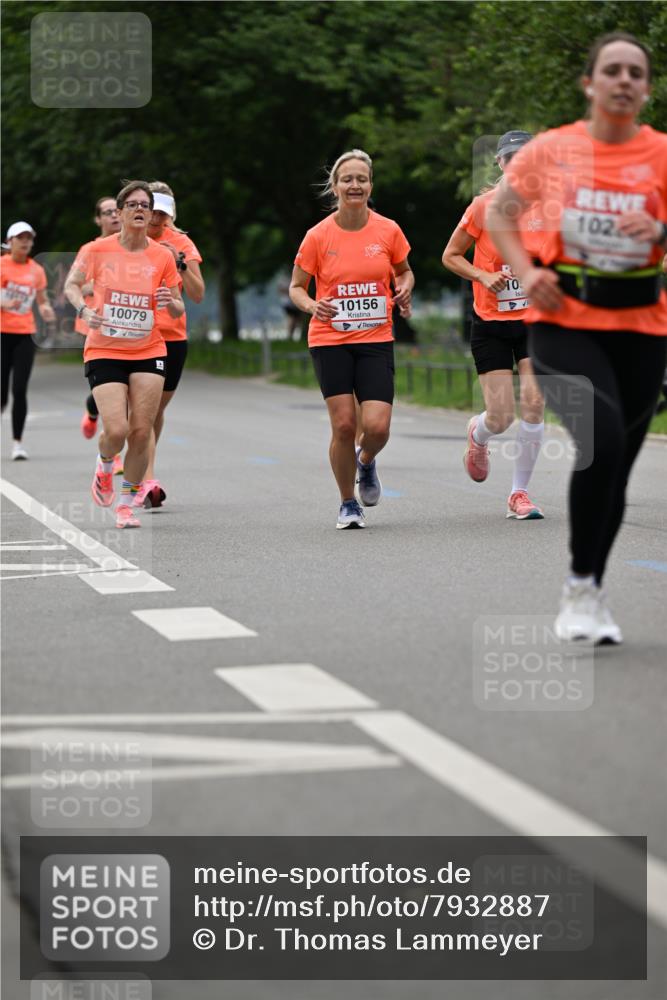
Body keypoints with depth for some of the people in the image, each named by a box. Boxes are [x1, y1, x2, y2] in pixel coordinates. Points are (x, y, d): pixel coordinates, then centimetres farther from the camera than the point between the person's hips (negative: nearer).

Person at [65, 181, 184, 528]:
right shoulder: (97, 250, -4)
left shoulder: (162, 256, 0)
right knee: (117, 430, -14)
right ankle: (104, 464, 23)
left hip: (149, 352, 2)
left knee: (141, 432, -5)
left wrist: (170, 302, -16)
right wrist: (84, 309, -13)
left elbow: (178, 309, 8)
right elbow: (72, 285, 8)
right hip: (104, 352, -2)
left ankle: (126, 504, 14)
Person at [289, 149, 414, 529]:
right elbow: (296, 287, 5)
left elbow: (404, 271, 17)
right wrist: (312, 305, -16)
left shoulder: (388, 231, -1)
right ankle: (349, 504, 14)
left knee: (377, 427, -12)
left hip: (376, 340, 1)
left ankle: (366, 461, 26)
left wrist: (404, 291, -6)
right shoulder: (318, 236, -4)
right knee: (343, 425, -8)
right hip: (330, 340, -1)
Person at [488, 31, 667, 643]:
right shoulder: (552, 150, -1)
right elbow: (499, 214, 13)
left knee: (616, 467, 9)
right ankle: (580, 587, -9)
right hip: (564, 323, -2)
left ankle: (591, 599, 30)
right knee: (603, 441, -25)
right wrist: (526, 272, -3)